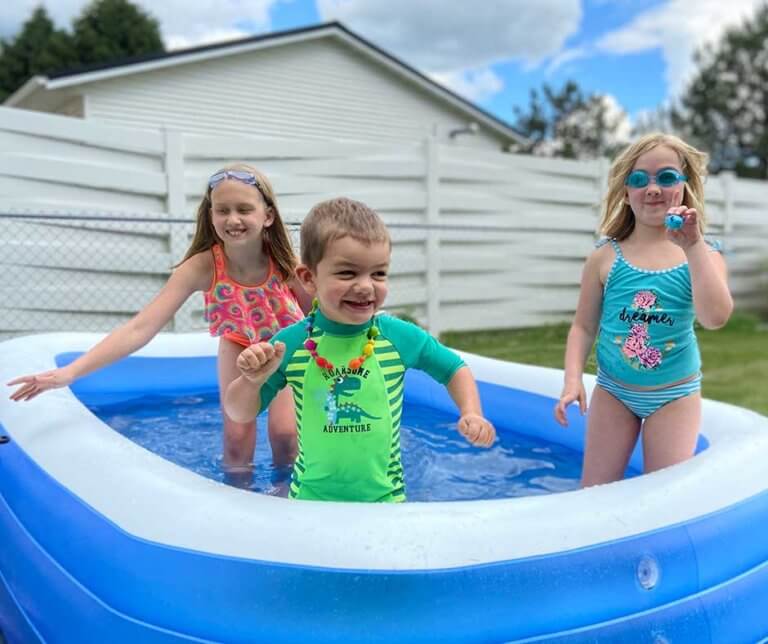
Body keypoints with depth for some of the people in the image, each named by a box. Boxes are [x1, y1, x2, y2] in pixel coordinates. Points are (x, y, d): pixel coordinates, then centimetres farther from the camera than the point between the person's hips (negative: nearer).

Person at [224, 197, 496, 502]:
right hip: (310, 495, 0)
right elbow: (240, 413, -3)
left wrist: (471, 413, -9)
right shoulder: (291, 344, -14)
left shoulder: (399, 336, -12)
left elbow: (455, 370, 6)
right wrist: (252, 381, -23)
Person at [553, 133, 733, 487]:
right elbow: (584, 327, -1)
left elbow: (715, 317, -25)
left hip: (675, 394, 0)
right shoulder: (606, 257, -6)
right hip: (613, 390, 1)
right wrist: (573, 380, -14)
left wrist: (694, 247, -27)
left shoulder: (702, 255, -7)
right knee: (594, 494, 6)